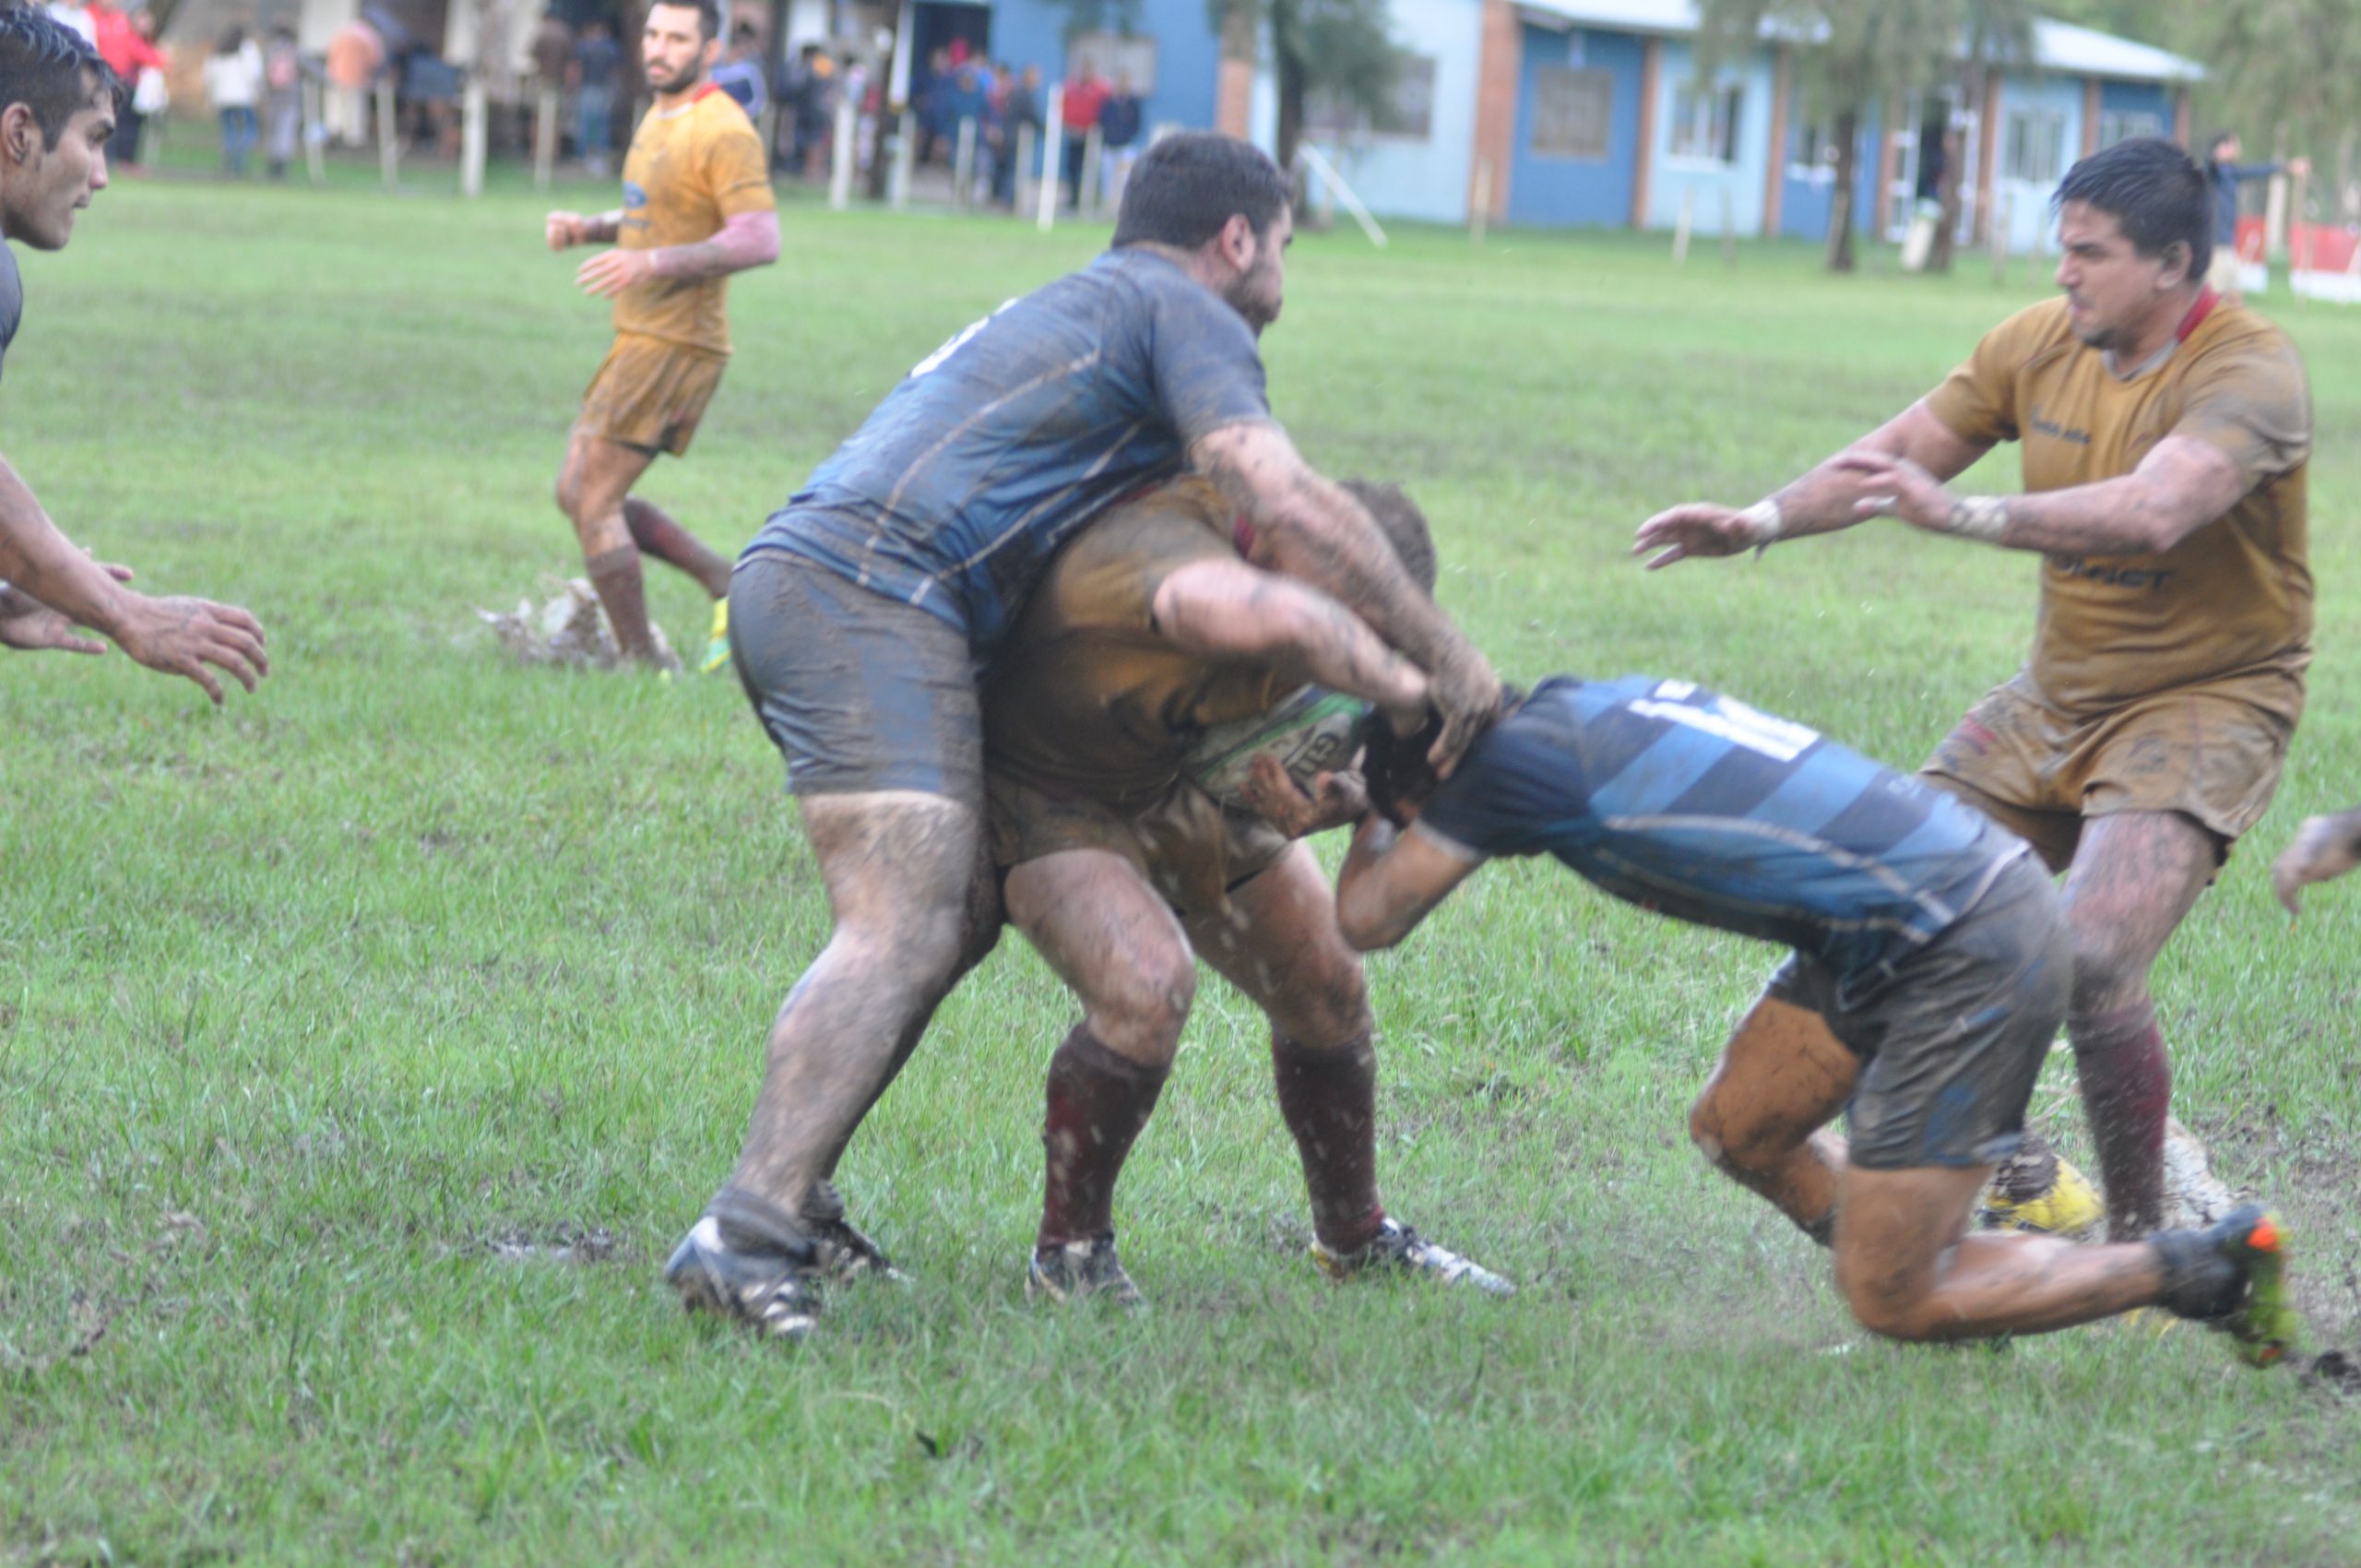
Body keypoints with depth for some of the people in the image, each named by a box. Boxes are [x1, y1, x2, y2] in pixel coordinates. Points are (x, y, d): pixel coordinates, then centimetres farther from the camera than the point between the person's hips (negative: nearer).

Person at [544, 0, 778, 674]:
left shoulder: (724, 132, -15)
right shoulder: (658, 120, 15)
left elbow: (760, 239, -25)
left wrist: (651, 264, -32)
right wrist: (588, 228, 9)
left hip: (674, 345, -10)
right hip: (641, 339, 10)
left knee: (593, 500, -8)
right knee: (577, 493, 11)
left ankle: (644, 663, -1)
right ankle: (728, 584, 12)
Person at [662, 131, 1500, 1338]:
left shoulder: (1072, 310, 34)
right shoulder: (1180, 311, 5)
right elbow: (1284, 503, -10)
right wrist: (1440, 652, -5)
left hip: (792, 582, 10)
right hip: (865, 594, -10)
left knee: (963, 909, 15)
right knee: (900, 932, -20)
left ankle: (785, 1192, 9)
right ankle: (743, 1234, -33)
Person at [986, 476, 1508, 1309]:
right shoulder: (1156, 545, -43)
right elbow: (1281, 621, -65)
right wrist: (1423, 692, -58)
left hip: (1182, 785, 7)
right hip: (1044, 794, -7)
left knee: (1327, 991, 8)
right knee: (1149, 995, -28)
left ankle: (1355, 1237, 32)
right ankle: (1068, 1253, -7)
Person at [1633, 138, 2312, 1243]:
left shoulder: (2247, 374, -22)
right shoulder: (2040, 343, -2)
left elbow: (2153, 513, -40)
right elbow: (1899, 453, 7)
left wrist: (1961, 516, -49)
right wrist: (1761, 521, -8)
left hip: (2205, 705, -7)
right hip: (2059, 691, 7)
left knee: (2090, 959, -26)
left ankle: (2139, 1242, -6)